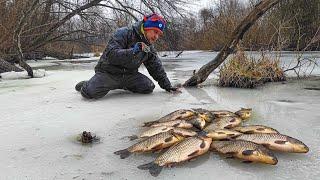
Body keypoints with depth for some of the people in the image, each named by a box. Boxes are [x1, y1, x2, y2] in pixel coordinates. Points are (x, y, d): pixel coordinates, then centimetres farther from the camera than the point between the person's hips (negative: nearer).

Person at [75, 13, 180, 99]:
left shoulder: (149, 46, 5)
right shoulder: (123, 33, -17)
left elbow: (156, 68, 11)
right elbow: (110, 55, -29)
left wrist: (167, 86, 6)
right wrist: (133, 51, -40)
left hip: (129, 74, 6)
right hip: (109, 72, -6)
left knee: (149, 87, -14)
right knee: (90, 92, -28)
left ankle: (122, 85, 13)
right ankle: (87, 85, 11)